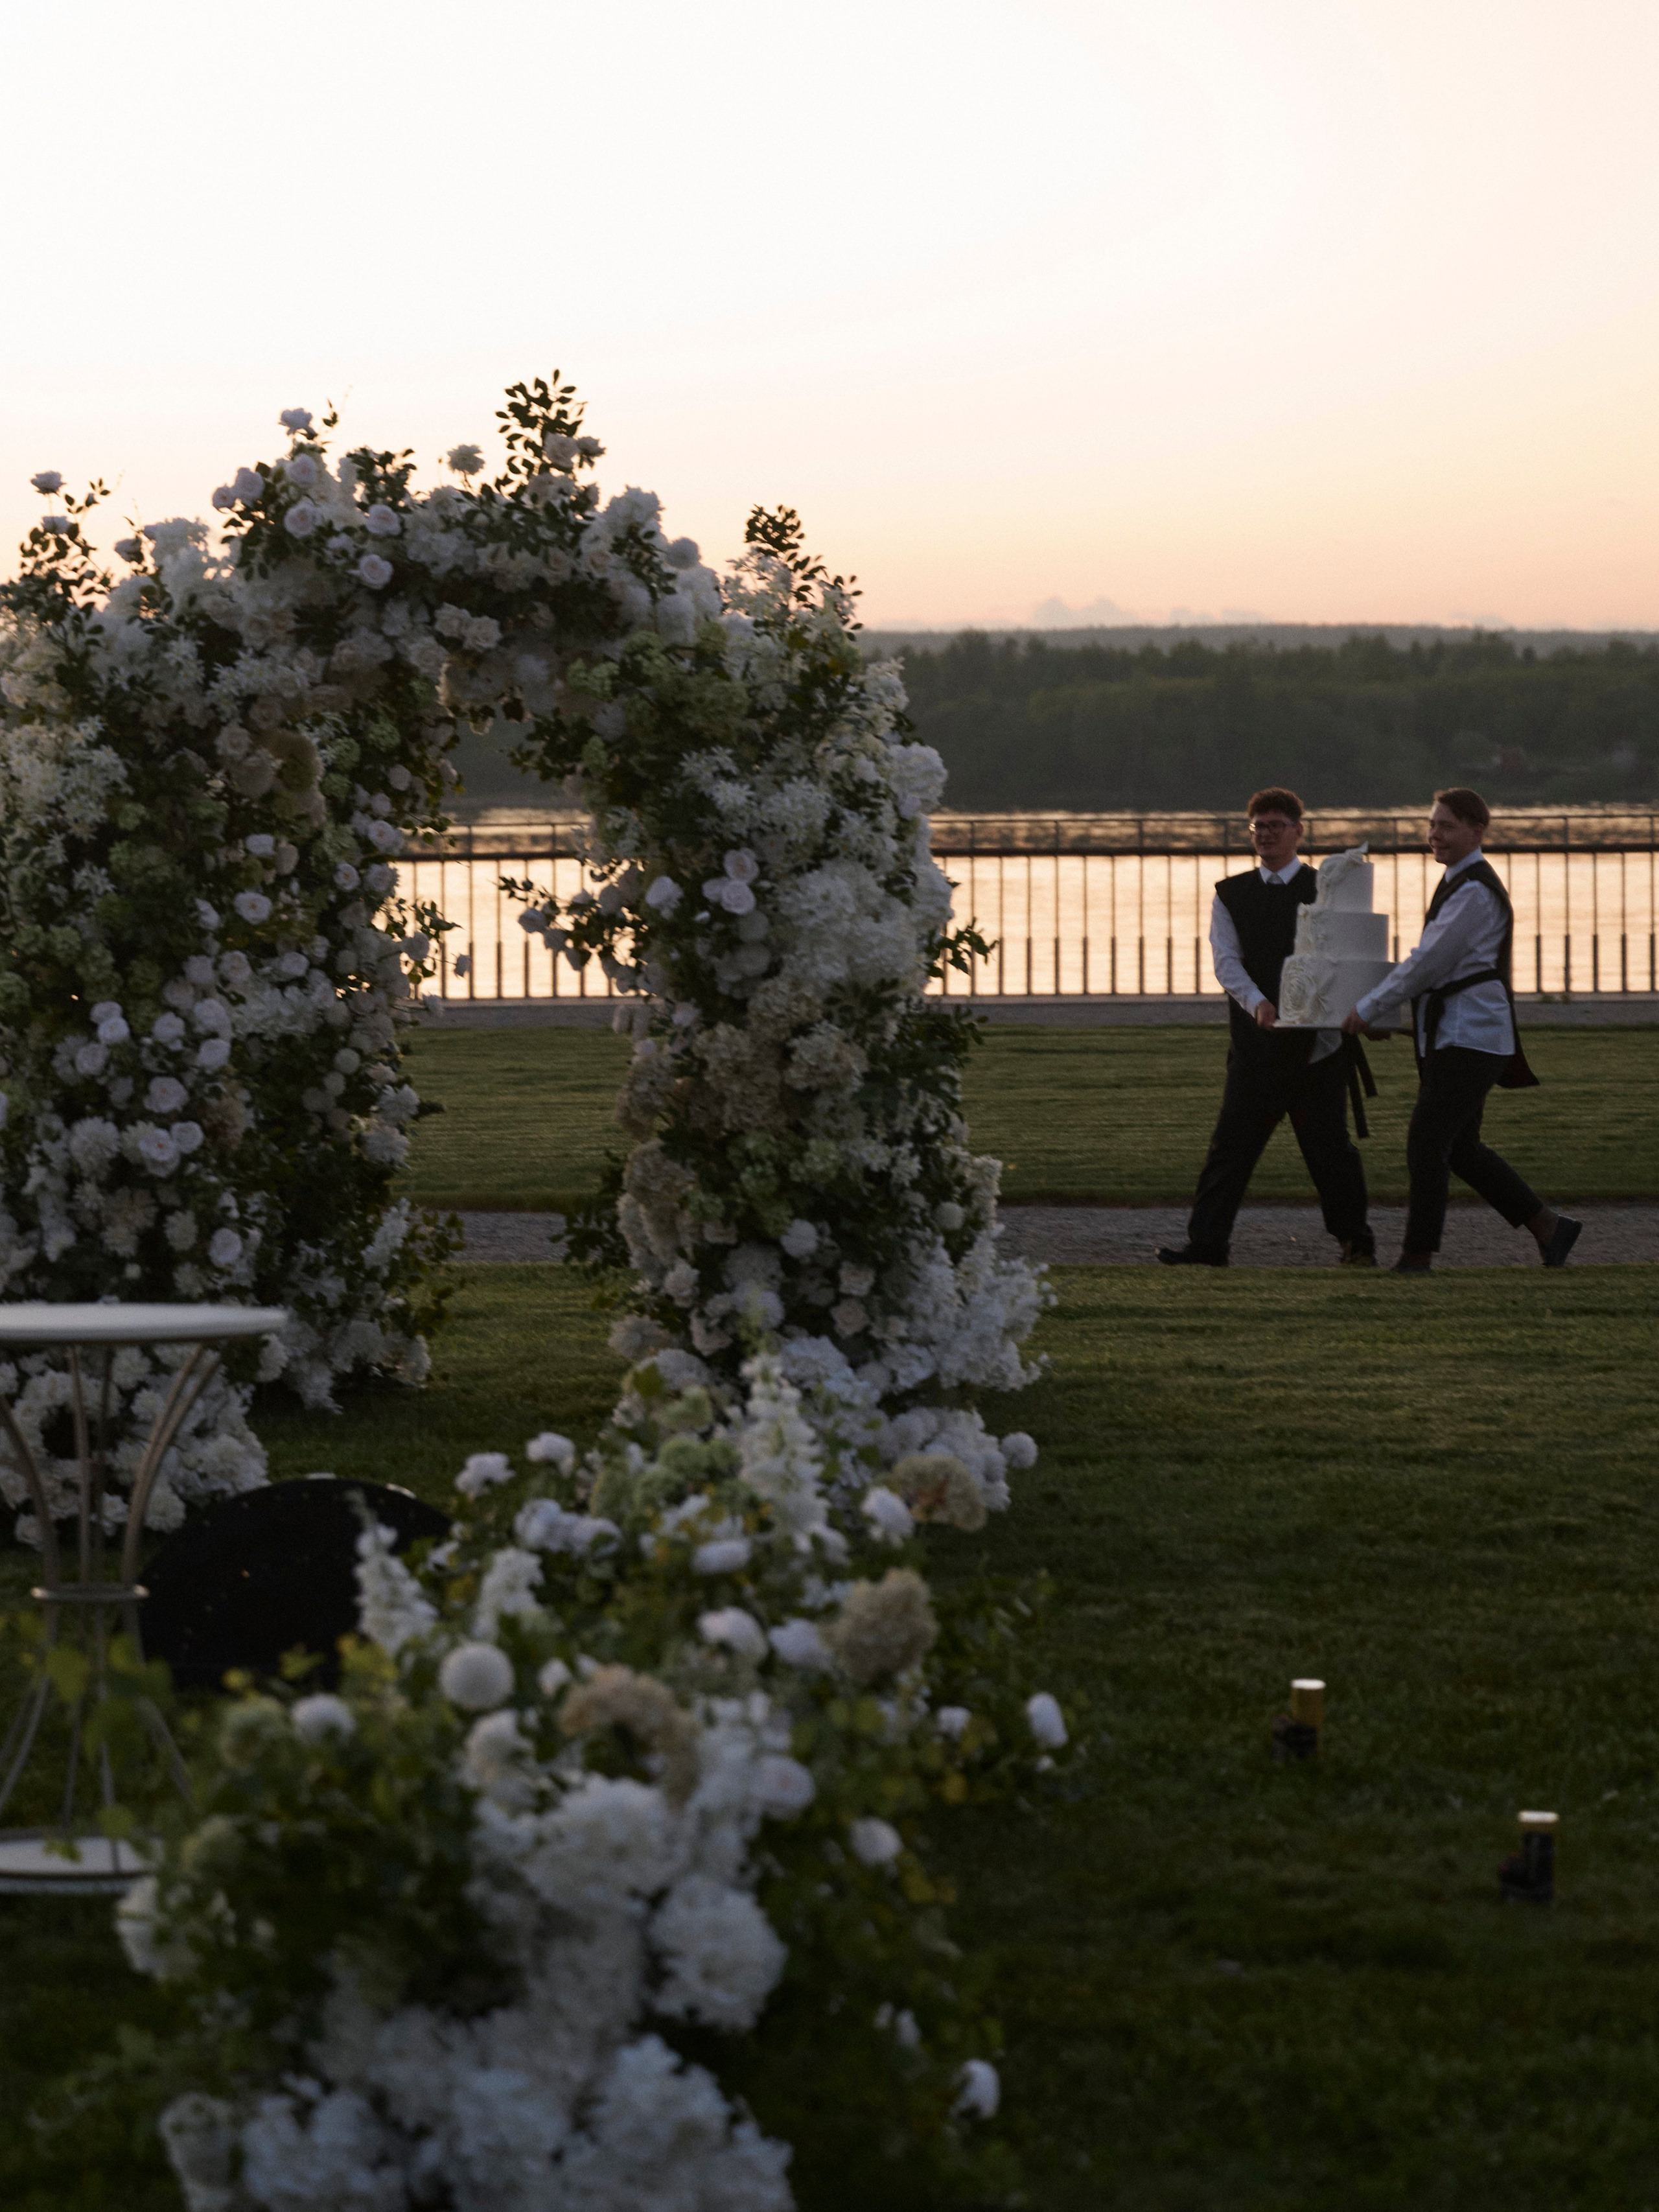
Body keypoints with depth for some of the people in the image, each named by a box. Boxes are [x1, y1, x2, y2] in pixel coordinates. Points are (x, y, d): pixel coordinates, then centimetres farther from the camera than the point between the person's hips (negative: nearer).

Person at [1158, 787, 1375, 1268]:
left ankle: (1355, 1242, 17)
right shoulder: (1230, 895, 10)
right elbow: (1225, 961, -1)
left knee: (1329, 1147, 5)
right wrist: (1257, 1003, -20)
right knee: (1231, 1143, -3)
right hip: (1255, 1043, 1)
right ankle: (1206, 1243, -2)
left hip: (1317, 1042, -1)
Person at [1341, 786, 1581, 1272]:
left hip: (1468, 1038, -10)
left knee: (1426, 1144, -8)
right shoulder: (1459, 883, 17)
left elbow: (1429, 964, -18)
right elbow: (1428, 959, 23)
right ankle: (1548, 1227, 18)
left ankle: (1418, 1254, -3)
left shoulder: (1473, 892, -16)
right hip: (1454, 1036, 10)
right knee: (1460, 1149, 13)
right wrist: (1378, 1007, 14)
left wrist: (1368, 1009, -12)